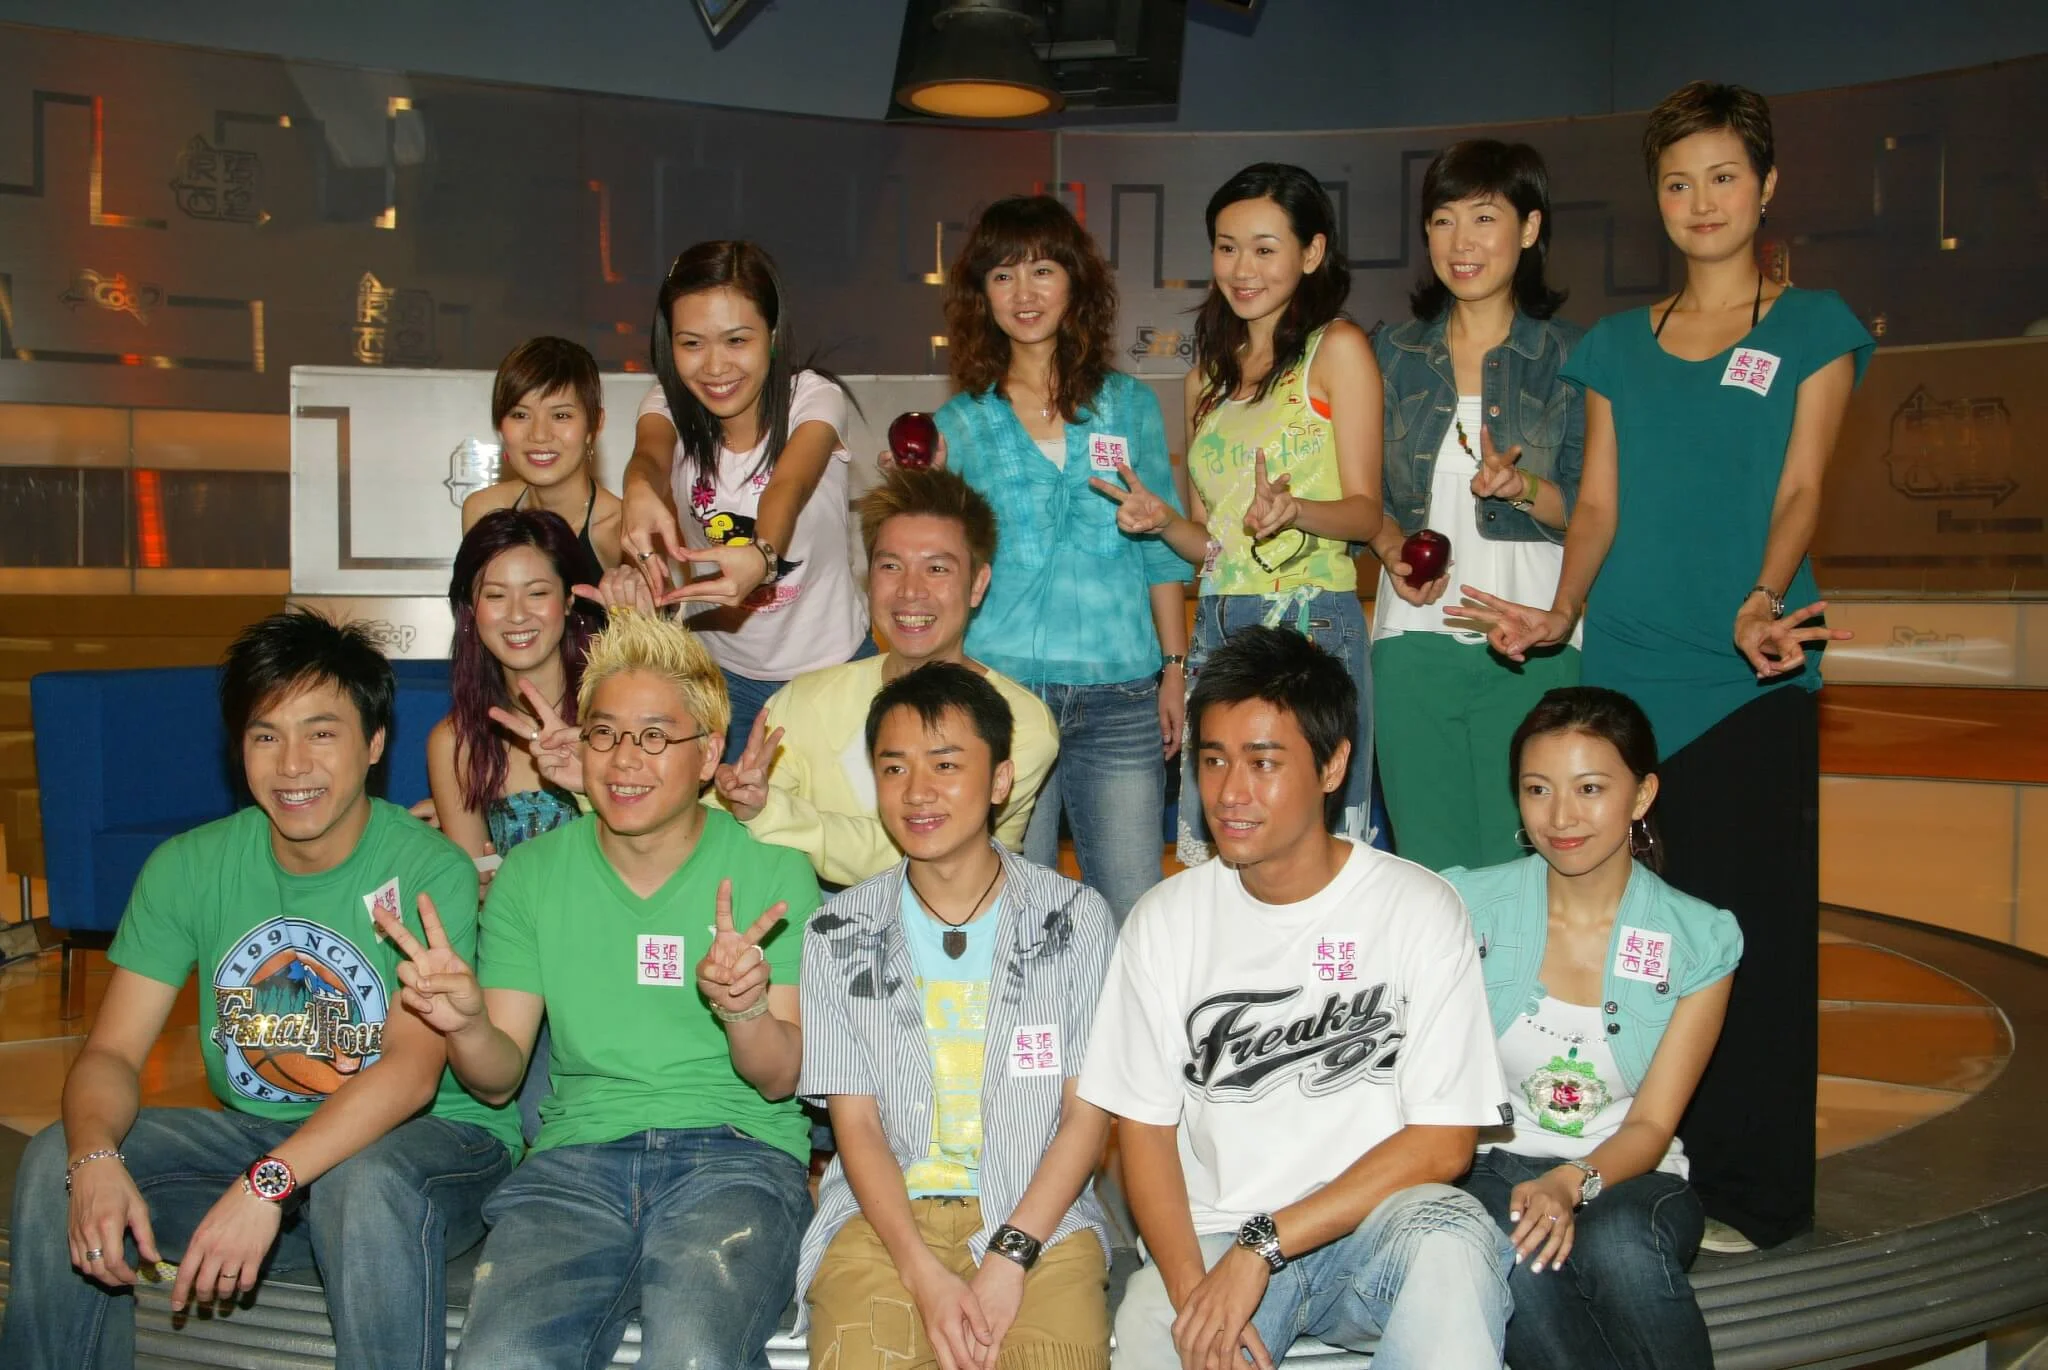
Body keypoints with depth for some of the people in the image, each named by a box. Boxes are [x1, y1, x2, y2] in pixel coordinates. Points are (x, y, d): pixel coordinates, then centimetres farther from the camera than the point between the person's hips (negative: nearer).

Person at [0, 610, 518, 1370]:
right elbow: (113, 1051, -4)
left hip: (428, 1138, -4)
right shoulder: (187, 867, 1)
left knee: (367, 1183, -37)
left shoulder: (430, 871, -15)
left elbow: (413, 1070, -25)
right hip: (255, 1133, 5)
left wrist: (267, 1183, -37)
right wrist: (96, 1159, -27)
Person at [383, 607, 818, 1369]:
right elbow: (499, 1078, 10)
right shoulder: (533, 874, 12)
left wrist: (746, 1011, -22)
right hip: (578, 1156, 2)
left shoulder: (774, 874, 5)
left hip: (738, 1154, -2)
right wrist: (465, 1024, -13)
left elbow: (781, 1079, 1)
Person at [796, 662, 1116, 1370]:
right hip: (884, 1212, 1)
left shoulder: (1076, 918, 3)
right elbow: (856, 1123, 2)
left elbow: (1088, 1113, 1)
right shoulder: (839, 933, 6)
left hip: (1039, 1212, 0)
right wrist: (925, 1277, -12)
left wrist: (1009, 1257, -12)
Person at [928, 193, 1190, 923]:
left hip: (1120, 697, 1)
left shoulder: (1128, 406, 10)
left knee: (1130, 911, 1)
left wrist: (1174, 670, 7)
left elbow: (1163, 548, 12)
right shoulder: (961, 423, 8)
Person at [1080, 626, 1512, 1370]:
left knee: (1451, 1242, -33)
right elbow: (1145, 1126, 4)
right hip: (1211, 1239, 1)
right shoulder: (1165, 919, 4)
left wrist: (1261, 1246, -15)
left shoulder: (1418, 909, -4)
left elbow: (1442, 1142, -7)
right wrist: (1191, 1289, -14)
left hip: (1374, 1226, -1)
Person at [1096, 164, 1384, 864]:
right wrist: (1162, 520, -3)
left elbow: (1366, 511, -6)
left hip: (1312, 624, -6)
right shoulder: (1207, 378, 18)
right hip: (1217, 628, 6)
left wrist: (1292, 510, -25)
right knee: (1211, 857, 6)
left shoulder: (1337, 348, 0)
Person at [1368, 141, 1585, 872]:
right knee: (1428, 866, 6)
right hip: (1415, 638, 3)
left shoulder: (1570, 357, 3)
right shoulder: (1393, 352, 11)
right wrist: (1391, 548, -5)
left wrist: (1521, 488, -18)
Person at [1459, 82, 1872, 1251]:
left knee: (1749, 923, -3)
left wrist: (1761, 604, -22)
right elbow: (1600, 503, 12)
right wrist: (1561, 612, -5)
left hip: (1752, 673, -3)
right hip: (1626, 664, 3)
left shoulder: (1813, 328, 7)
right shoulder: (1620, 345, 16)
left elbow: (1800, 487, -4)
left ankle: (1749, 1191, 7)